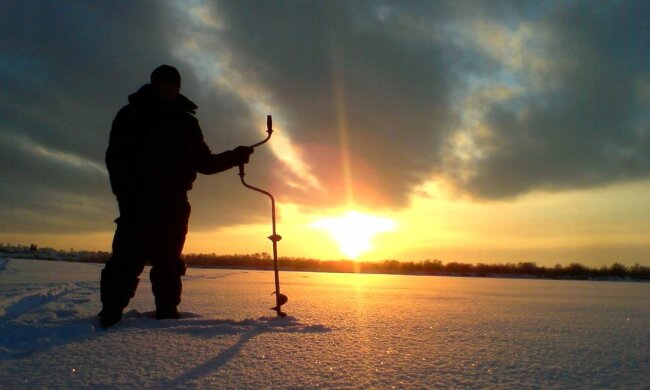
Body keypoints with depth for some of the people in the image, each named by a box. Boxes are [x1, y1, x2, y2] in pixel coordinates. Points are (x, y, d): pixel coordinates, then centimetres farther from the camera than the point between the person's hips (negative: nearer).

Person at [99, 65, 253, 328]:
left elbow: (204, 163, 17)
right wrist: (126, 194, -16)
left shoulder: (187, 123, 18)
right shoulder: (131, 116, 9)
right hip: (139, 202, -3)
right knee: (130, 257, -10)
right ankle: (111, 315, -5)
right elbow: (115, 158, -1)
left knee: (169, 261, 2)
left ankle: (167, 314, 7)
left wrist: (233, 157, 1)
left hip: (173, 204, 3)